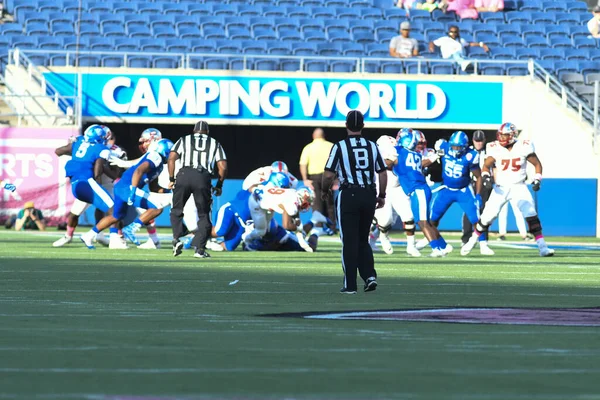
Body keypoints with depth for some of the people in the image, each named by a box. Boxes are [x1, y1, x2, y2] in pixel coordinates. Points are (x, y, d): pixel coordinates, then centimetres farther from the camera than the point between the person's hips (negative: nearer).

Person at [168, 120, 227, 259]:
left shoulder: (184, 140, 21)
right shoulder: (215, 144, 23)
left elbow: (171, 158, 7)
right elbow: (223, 167, 13)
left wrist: (171, 179, 13)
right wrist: (219, 186, 23)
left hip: (184, 175, 0)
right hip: (203, 178, 0)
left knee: (176, 211, 16)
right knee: (204, 215, 11)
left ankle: (177, 239, -5)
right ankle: (200, 248, 2)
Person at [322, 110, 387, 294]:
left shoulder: (340, 146, -7)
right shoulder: (372, 146, 4)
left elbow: (328, 174, -9)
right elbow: (383, 174, 5)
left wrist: (325, 190, 11)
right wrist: (381, 195, 19)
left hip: (348, 195, -4)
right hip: (369, 195, 4)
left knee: (350, 241, 1)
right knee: (362, 240, 16)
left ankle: (350, 284, 2)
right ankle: (370, 275, -1)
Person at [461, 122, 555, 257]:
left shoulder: (523, 147, -9)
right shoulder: (495, 148, -6)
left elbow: (537, 164, 0)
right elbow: (487, 165, 0)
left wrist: (537, 179, -13)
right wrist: (486, 175, -21)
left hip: (519, 187, -1)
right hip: (501, 188, 1)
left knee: (531, 215, -17)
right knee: (487, 217, -1)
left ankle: (542, 247, -16)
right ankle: (472, 241, 22)